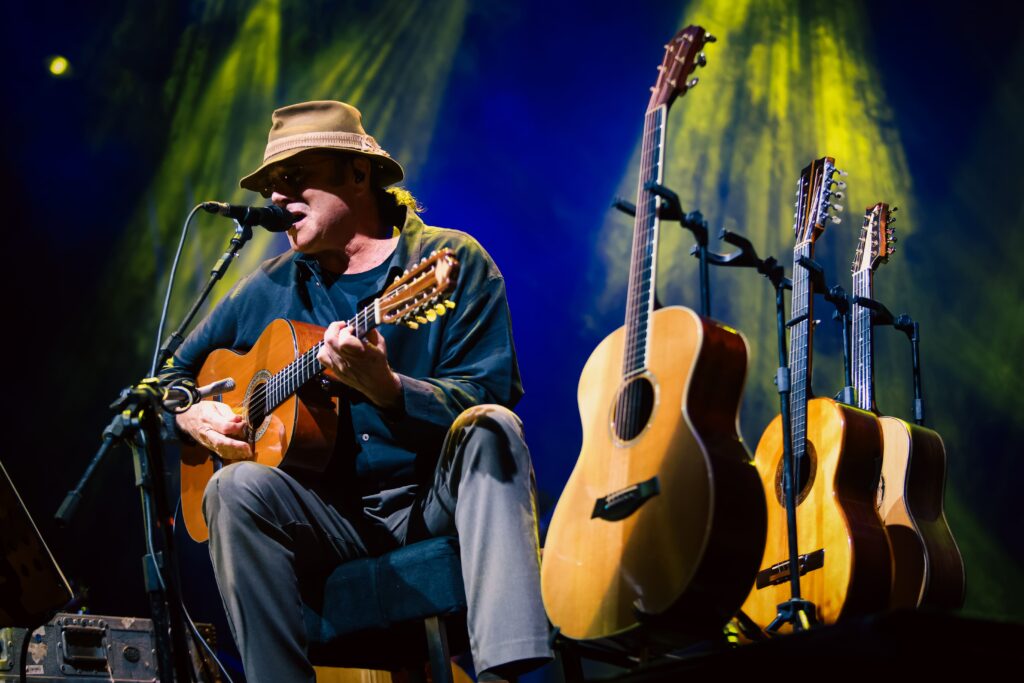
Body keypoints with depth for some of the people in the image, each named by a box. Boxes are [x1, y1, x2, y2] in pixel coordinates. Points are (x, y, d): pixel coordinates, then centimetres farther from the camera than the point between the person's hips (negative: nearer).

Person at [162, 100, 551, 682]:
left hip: (441, 502, -2)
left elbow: (486, 397, -10)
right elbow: (169, 376, 25)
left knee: (490, 427, -32)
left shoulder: (453, 261, 1)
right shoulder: (268, 291, 13)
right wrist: (192, 416, 2)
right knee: (237, 487, -26)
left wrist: (384, 387, -27)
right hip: (331, 519, 2)